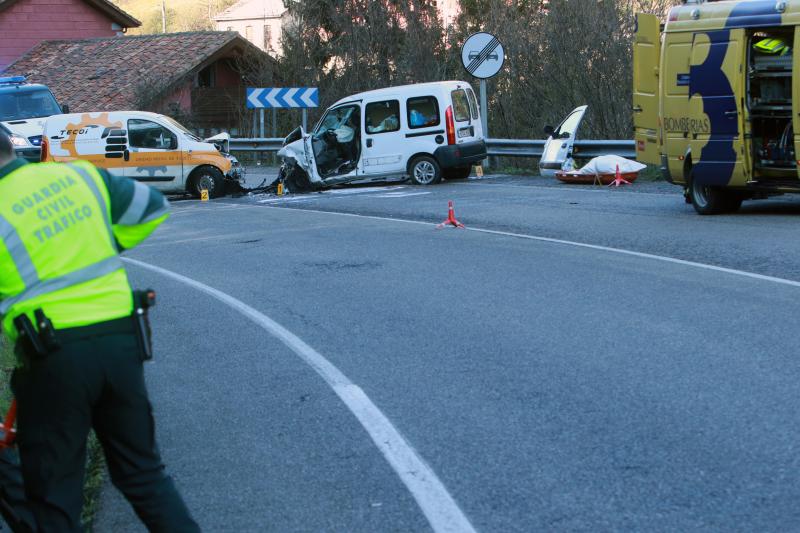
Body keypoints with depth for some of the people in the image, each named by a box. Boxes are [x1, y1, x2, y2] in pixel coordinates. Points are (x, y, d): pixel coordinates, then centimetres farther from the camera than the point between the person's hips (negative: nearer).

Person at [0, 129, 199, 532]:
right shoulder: (82, 176, 5)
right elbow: (154, 208, 15)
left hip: (53, 354, -5)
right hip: (122, 340, 5)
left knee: (53, 495, 8)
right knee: (143, 471, 18)